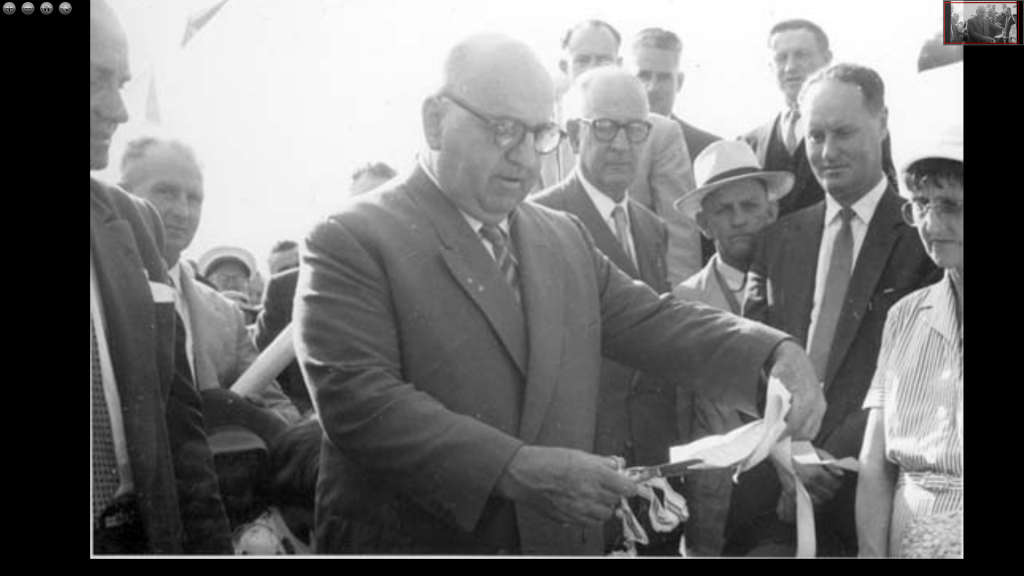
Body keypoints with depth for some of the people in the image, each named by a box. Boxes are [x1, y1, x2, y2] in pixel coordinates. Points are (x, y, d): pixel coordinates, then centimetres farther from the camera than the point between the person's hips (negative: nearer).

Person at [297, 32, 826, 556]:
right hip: (410, 538, -5)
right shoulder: (350, 243, -10)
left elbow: (650, 321, 5)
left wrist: (777, 354, -12)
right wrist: (515, 469, -27)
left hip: (562, 535, 6)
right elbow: (357, 401, -20)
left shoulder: (566, 237, 10)